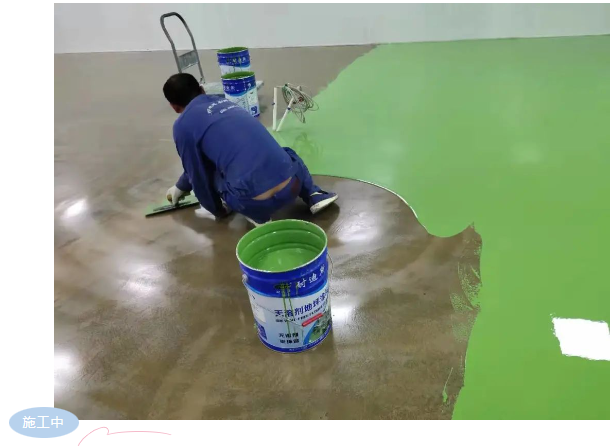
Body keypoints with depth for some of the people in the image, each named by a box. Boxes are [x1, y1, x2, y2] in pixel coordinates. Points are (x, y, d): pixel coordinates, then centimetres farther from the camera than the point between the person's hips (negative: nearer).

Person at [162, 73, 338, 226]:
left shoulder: (183, 125, 6)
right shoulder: (223, 101, 25)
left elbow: (198, 175, 16)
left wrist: (218, 210, 34)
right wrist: (181, 187, 51)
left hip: (256, 201, -5)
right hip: (292, 185, 6)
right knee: (288, 156, 40)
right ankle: (314, 196, 19)